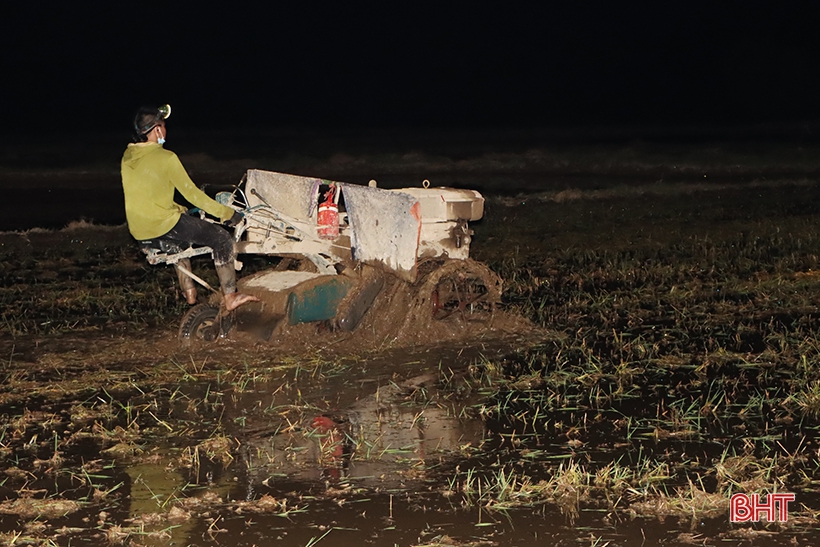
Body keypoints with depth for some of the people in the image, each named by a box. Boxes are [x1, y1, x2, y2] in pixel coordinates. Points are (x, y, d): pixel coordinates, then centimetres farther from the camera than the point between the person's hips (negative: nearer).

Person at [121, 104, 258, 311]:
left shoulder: (128, 157, 6)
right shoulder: (165, 158, -16)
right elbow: (191, 194, -13)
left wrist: (177, 209, 26)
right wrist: (228, 213, -6)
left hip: (138, 232, 8)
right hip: (163, 225, -8)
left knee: (181, 237, 38)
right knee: (222, 239, 2)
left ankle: (189, 292, 41)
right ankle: (230, 297, 1)